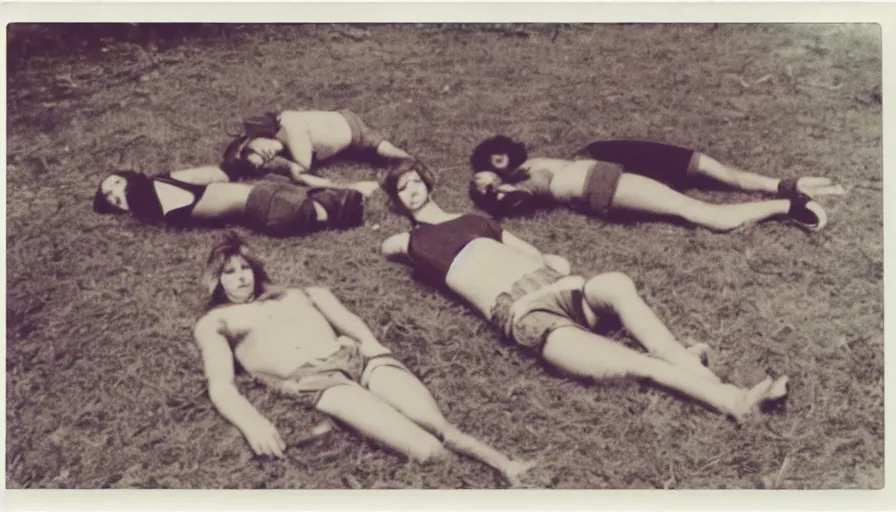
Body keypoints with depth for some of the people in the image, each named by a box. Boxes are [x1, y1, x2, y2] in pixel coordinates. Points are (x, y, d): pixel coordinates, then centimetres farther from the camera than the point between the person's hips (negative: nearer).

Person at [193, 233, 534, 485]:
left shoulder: (295, 294, 32)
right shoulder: (215, 322, 22)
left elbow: (349, 320, 24)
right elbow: (221, 385, 5)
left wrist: (373, 346, 1)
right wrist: (252, 423, -16)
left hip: (354, 356, 4)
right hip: (312, 380, -4)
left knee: (439, 427, -22)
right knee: (425, 449, -26)